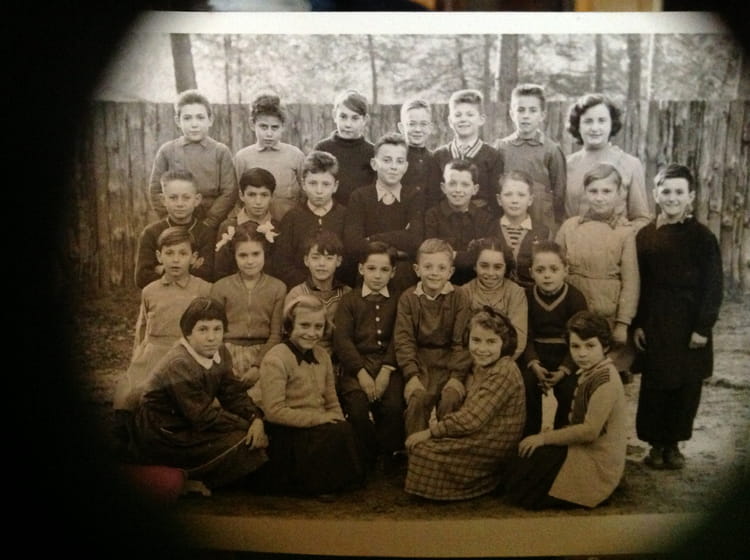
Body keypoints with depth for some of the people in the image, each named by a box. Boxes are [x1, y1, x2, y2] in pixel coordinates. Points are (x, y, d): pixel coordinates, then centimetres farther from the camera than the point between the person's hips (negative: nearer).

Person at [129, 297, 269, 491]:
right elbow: (204, 417, -24)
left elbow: (234, 394, 2)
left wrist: (256, 419, -17)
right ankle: (187, 480, 2)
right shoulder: (178, 365, -26)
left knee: (257, 439, 0)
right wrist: (247, 426, -18)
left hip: (191, 427, 9)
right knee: (245, 444, -17)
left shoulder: (220, 353, -1)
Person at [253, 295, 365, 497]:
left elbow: (332, 403, 13)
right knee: (340, 434, -25)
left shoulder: (322, 355, 12)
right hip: (286, 435, -7)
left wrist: (338, 423, -7)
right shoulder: (276, 359, -12)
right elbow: (274, 412, -18)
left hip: (318, 429, 8)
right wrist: (319, 418, -17)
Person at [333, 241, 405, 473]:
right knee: (357, 404, -26)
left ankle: (388, 454, -1)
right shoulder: (349, 300, 9)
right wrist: (361, 372, -15)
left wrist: (386, 371, -15)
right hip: (356, 363, 0)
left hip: (388, 364, 0)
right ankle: (366, 456, -2)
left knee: (394, 404, -25)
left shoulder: (398, 301, 11)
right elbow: (342, 339, -2)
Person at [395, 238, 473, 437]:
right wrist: (412, 375, -14)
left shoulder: (459, 298, -1)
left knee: (451, 398, -23)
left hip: (450, 361, 0)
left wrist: (457, 376, -15)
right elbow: (403, 339, -4)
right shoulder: (408, 298, 1)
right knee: (417, 398, -23)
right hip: (420, 361, 0)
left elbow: (462, 341, -5)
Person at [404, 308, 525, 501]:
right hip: (480, 436, 10)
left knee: (422, 449, -13)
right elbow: (470, 413, 9)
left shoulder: (503, 372, -22)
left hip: (492, 445, -10)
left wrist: (429, 432, -18)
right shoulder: (482, 366, 8)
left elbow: (471, 419, -25)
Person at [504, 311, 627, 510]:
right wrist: (546, 436, 0)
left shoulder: (605, 380, -22)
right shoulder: (591, 372, 7)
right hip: (585, 451, 9)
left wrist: (544, 437, -17)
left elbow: (590, 431, -26)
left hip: (597, 463, -9)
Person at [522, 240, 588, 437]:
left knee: (569, 389, -22)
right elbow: (525, 336, -4)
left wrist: (564, 369, -19)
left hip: (567, 355, -1)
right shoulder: (527, 296, -3)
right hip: (536, 354, 1)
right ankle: (529, 434, -3)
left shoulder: (575, 297, -7)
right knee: (527, 384, -23)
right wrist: (534, 364, -20)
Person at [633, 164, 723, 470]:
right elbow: (638, 283, 5)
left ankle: (673, 444, 23)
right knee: (654, 385, 4)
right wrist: (637, 324, 1)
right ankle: (655, 444, 19)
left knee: (686, 387, 6)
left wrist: (703, 327, -9)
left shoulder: (702, 236, -5)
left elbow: (713, 286, -5)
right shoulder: (645, 235, 3)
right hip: (655, 322, 1)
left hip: (690, 323, -1)